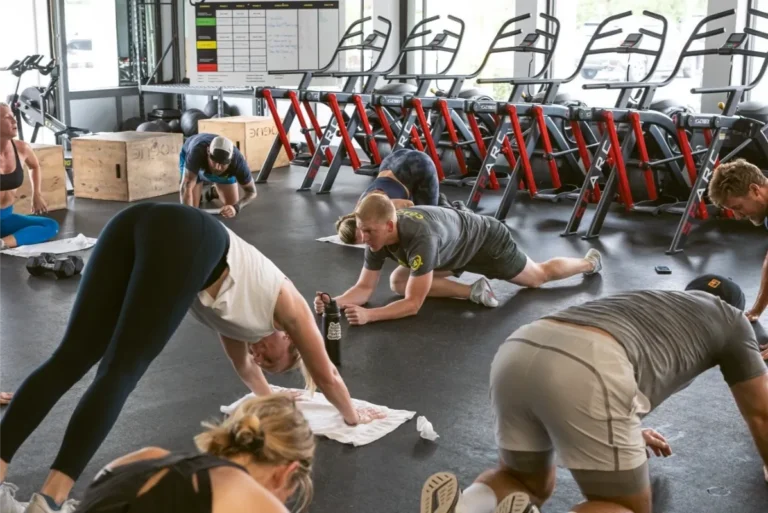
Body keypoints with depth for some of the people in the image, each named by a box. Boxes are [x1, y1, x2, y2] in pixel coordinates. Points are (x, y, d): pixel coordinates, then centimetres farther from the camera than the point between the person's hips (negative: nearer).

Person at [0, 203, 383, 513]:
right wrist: (353, 415, 57)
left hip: (140, 224, 7)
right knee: (120, 373, -12)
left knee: (71, 359, -2)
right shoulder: (288, 305, 29)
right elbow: (327, 376, 40)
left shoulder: (240, 307, 43)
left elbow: (243, 366, 61)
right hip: (183, 240, -7)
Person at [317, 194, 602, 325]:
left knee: (539, 276, 16)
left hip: (486, 240, -7)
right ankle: (473, 291, 1)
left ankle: (590, 262, 44)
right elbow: (365, 287, -19)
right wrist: (336, 302, -39)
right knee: (397, 281, -3)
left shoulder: (420, 238, -47)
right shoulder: (377, 236, -25)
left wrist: (367, 315, -57)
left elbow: (413, 303, -44)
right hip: (457, 248, 7)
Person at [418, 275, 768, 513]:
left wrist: (630, 431, 75)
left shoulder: (647, 300, 45)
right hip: (587, 370, -6)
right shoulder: (732, 319, 32)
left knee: (528, 481, 30)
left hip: (516, 352, 6)